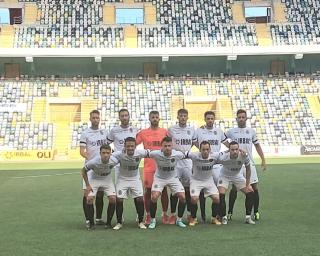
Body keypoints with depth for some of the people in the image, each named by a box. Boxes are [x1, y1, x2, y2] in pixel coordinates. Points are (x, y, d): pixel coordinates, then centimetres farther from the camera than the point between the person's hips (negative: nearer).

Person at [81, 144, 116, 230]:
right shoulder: (93, 162, -32)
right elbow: (83, 171, -13)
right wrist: (87, 185, -13)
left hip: (107, 179, 1)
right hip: (94, 179, -1)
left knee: (113, 199, -14)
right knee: (89, 199, -17)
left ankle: (108, 222, 4)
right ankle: (91, 223, 0)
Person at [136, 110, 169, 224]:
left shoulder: (165, 132, 5)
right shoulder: (143, 133, 2)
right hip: (149, 166, -1)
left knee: (163, 190, 4)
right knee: (148, 190, 3)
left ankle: (165, 214, 14)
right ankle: (148, 215, 13)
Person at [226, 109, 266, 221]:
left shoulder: (251, 131, 9)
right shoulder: (231, 131, 4)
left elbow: (257, 145, 14)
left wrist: (263, 160, 9)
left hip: (249, 163, 2)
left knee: (254, 187, 1)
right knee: (234, 188, 0)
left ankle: (256, 212, 13)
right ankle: (230, 212, 10)